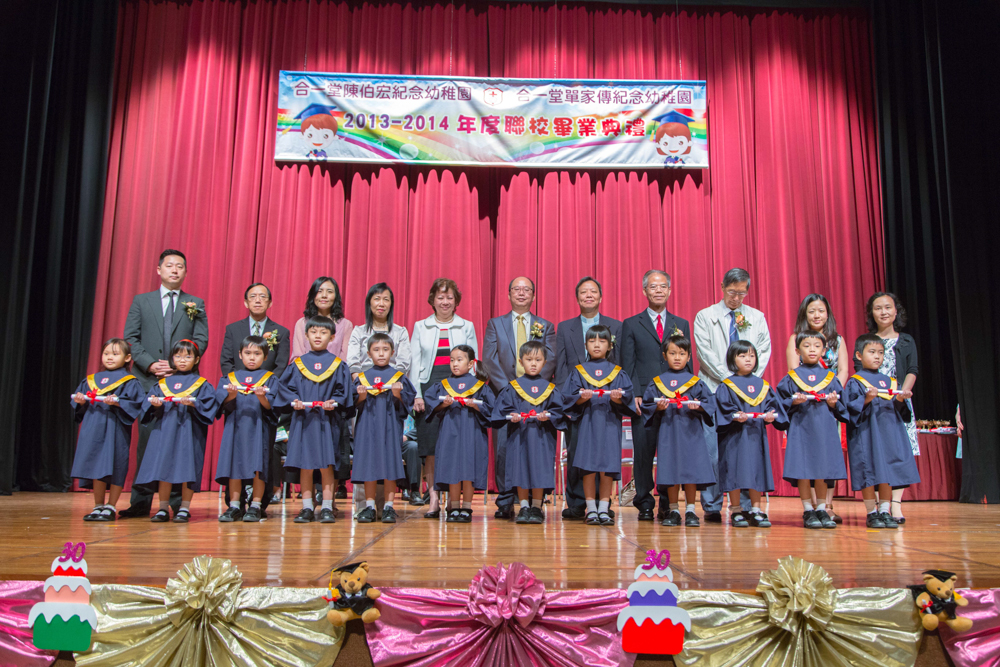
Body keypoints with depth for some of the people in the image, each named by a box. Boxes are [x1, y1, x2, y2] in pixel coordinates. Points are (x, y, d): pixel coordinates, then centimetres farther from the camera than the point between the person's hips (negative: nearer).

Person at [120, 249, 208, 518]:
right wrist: (150, 364, -8)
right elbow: (130, 338, 7)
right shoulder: (141, 301, 15)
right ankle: (140, 502, 8)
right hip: (148, 381, 1)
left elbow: (201, 340, 4)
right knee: (146, 439, 1)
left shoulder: (195, 304, 13)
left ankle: (179, 502, 2)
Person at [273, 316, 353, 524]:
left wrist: (334, 402, -14)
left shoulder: (338, 365, 6)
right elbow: (285, 387, 7)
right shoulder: (297, 364, 8)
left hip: (327, 421, -1)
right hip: (304, 421, 1)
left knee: (326, 465, -2)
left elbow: (343, 391, 3)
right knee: (305, 466, 4)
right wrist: (293, 401, -11)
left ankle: (327, 508, 6)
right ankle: (307, 507, 12)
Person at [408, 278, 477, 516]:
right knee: (429, 444, -5)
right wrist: (416, 395, -2)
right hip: (429, 389, 1)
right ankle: (433, 499, 2)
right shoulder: (420, 327, 13)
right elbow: (414, 363, 8)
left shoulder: (467, 327, 12)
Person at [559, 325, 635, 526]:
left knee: (608, 467, -3)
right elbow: (569, 397, 2)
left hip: (609, 424, 1)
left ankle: (604, 509, 7)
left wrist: (617, 399, -18)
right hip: (587, 423, 0)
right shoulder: (579, 371, 9)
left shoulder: (617, 372, 11)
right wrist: (581, 398, -17)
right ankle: (591, 509, 6)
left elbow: (626, 398, 2)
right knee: (588, 467, -4)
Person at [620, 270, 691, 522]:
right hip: (644, 399, -2)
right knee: (643, 452, 1)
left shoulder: (682, 324, 15)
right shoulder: (631, 324, 9)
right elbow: (628, 364, 4)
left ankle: (668, 505, 12)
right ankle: (645, 504, 11)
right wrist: (634, 394, -7)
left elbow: (687, 362, 14)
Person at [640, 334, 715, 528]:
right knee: (670, 471, 2)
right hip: (667, 431, 0)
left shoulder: (696, 382, 7)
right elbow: (647, 404, 7)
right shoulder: (657, 382, 8)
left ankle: (690, 511, 10)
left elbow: (707, 402, 4)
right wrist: (657, 408, -11)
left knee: (691, 470, -2)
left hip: (690, 432, 0)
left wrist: (698, 406, -16)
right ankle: (673, 511, 13)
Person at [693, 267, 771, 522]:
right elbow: (705, 353, -2)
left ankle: (746, 507, 6)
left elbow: (764, 351, 9)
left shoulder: (757, 317, 16)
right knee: (712, 450, -5)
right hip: (715, 391, -2)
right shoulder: (705, 316, 8)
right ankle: (712, 507, 2)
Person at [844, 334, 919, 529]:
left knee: (888, 472, 4)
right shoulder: (855, 382, -1)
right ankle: (871, 513, 6)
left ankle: (885, 511, 12)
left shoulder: (890, 381, 16)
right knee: (869, 472, -3)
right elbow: (850, 407, -10)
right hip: (866, 433, -5)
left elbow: (900, 410, 14)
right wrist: (866, 399, -25)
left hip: (889, 432, 5)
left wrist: (901, 400, -6)